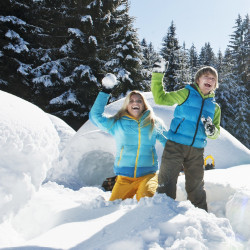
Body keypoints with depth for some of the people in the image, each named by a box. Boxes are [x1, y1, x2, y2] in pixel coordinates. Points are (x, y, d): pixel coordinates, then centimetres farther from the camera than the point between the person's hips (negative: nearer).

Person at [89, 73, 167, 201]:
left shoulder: (154, 123, 10)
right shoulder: (117, 123, 9)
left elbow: (169, 142, 18)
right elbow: (95, 116, 5)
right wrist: (105, 92, 2)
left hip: (147, 174, -1)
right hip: (124, 176, 2)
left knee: (145, 199, -29)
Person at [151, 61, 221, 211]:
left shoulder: (215, 107, 15)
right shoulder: (186, 94, 3)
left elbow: (216, 133, 16)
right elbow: (160, 98, -1)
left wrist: (212, 131, -8)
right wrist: (158, 75, -9)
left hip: (197, 151, 4)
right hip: (175, 146, -4)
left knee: (196, 187, 14)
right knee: (167, 183, -3)